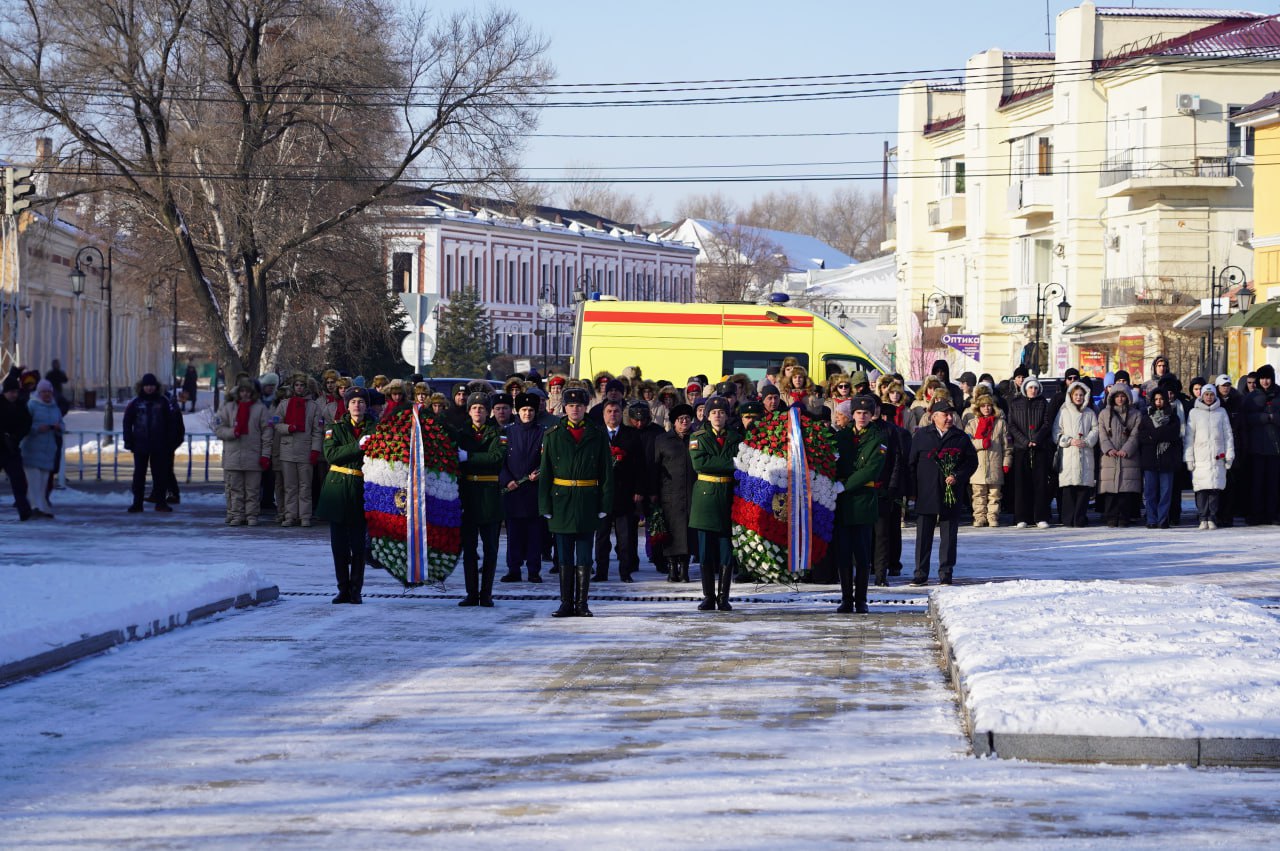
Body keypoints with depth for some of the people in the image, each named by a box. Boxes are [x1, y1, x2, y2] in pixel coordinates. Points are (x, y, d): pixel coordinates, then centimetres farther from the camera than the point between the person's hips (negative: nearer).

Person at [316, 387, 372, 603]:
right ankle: (343, 589, 12)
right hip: (338, 488, 1)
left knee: (359, 543, -3)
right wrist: (357, 447, -18)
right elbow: (331, 454, -8)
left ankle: (356, 589, 4)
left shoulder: (373, 429, 7)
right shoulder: (336, 427, 7)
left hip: (361, 488, -1)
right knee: (339, 543, 4)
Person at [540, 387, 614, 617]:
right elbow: (545, 473, 5)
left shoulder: (597, 435, 4)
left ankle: (581, 603, 7)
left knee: (584, 558, 2)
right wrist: (545, 505, -2)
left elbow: (606, 472, 4)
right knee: (564, 558, 4)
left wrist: (604, 505, -2)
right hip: (561, 501, 1)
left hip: (587, 502, -1)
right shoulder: (553, 435, 5)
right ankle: (566, 603, 8)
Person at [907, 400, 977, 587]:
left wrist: (957, 477, -9)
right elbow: (911, 463, 4)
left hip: (951, 493, 0)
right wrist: (913, 490, -2)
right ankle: (920, 574, 8)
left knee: (948, 536, 3)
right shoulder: (921, 435, 4)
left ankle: (946, 574, 10)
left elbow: (972, 462, 7)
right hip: (926, 494, 0)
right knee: (923, 535, 2)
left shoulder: (960, 438, 5)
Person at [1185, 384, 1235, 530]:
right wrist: (1189, 458, 2)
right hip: (1200, 457, -1)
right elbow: (1189, 437, 7)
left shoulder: (1221, 412, 11)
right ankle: (1203, 518, -3)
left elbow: (1228, 434, 11)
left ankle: (1212, 518, 1)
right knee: (1201, 488, -7)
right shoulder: (1194, 413, 8)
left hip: (1217, 457, 1)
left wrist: (1229, 455, 4)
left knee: (1215, 487, -4)